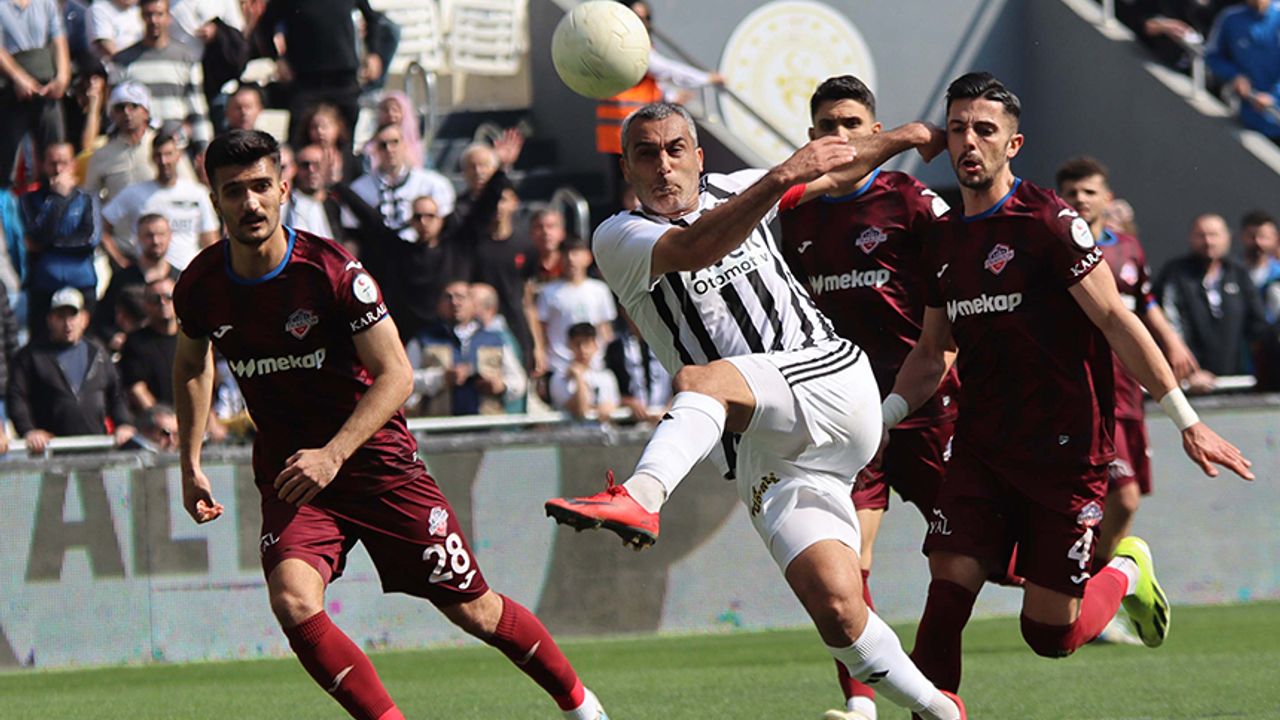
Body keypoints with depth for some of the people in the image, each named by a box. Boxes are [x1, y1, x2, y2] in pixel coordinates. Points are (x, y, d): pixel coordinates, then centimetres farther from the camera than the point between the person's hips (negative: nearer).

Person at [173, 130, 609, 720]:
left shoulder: (332, 271, -18)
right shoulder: (199, 288, -6)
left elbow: (395, 374, -17)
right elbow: (192, 365, 16)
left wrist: (333, 454, -29)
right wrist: (190, 466, 11)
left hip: (372, 453, -3)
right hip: (289, 470, 3)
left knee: (474, 612, 3)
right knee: (293, 604, -26)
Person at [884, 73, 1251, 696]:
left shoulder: (1047, 222, -11)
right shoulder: (943, 242, 9)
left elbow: (1114, 320, -12)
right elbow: (931, 354, 20)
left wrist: (1186, 421, -15)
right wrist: (881, 416, 5)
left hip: (1065, 455, -5)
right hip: (982, 451, 5)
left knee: (1051, 635, 0)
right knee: (946, 593, -13)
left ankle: (1128, 572, 29)